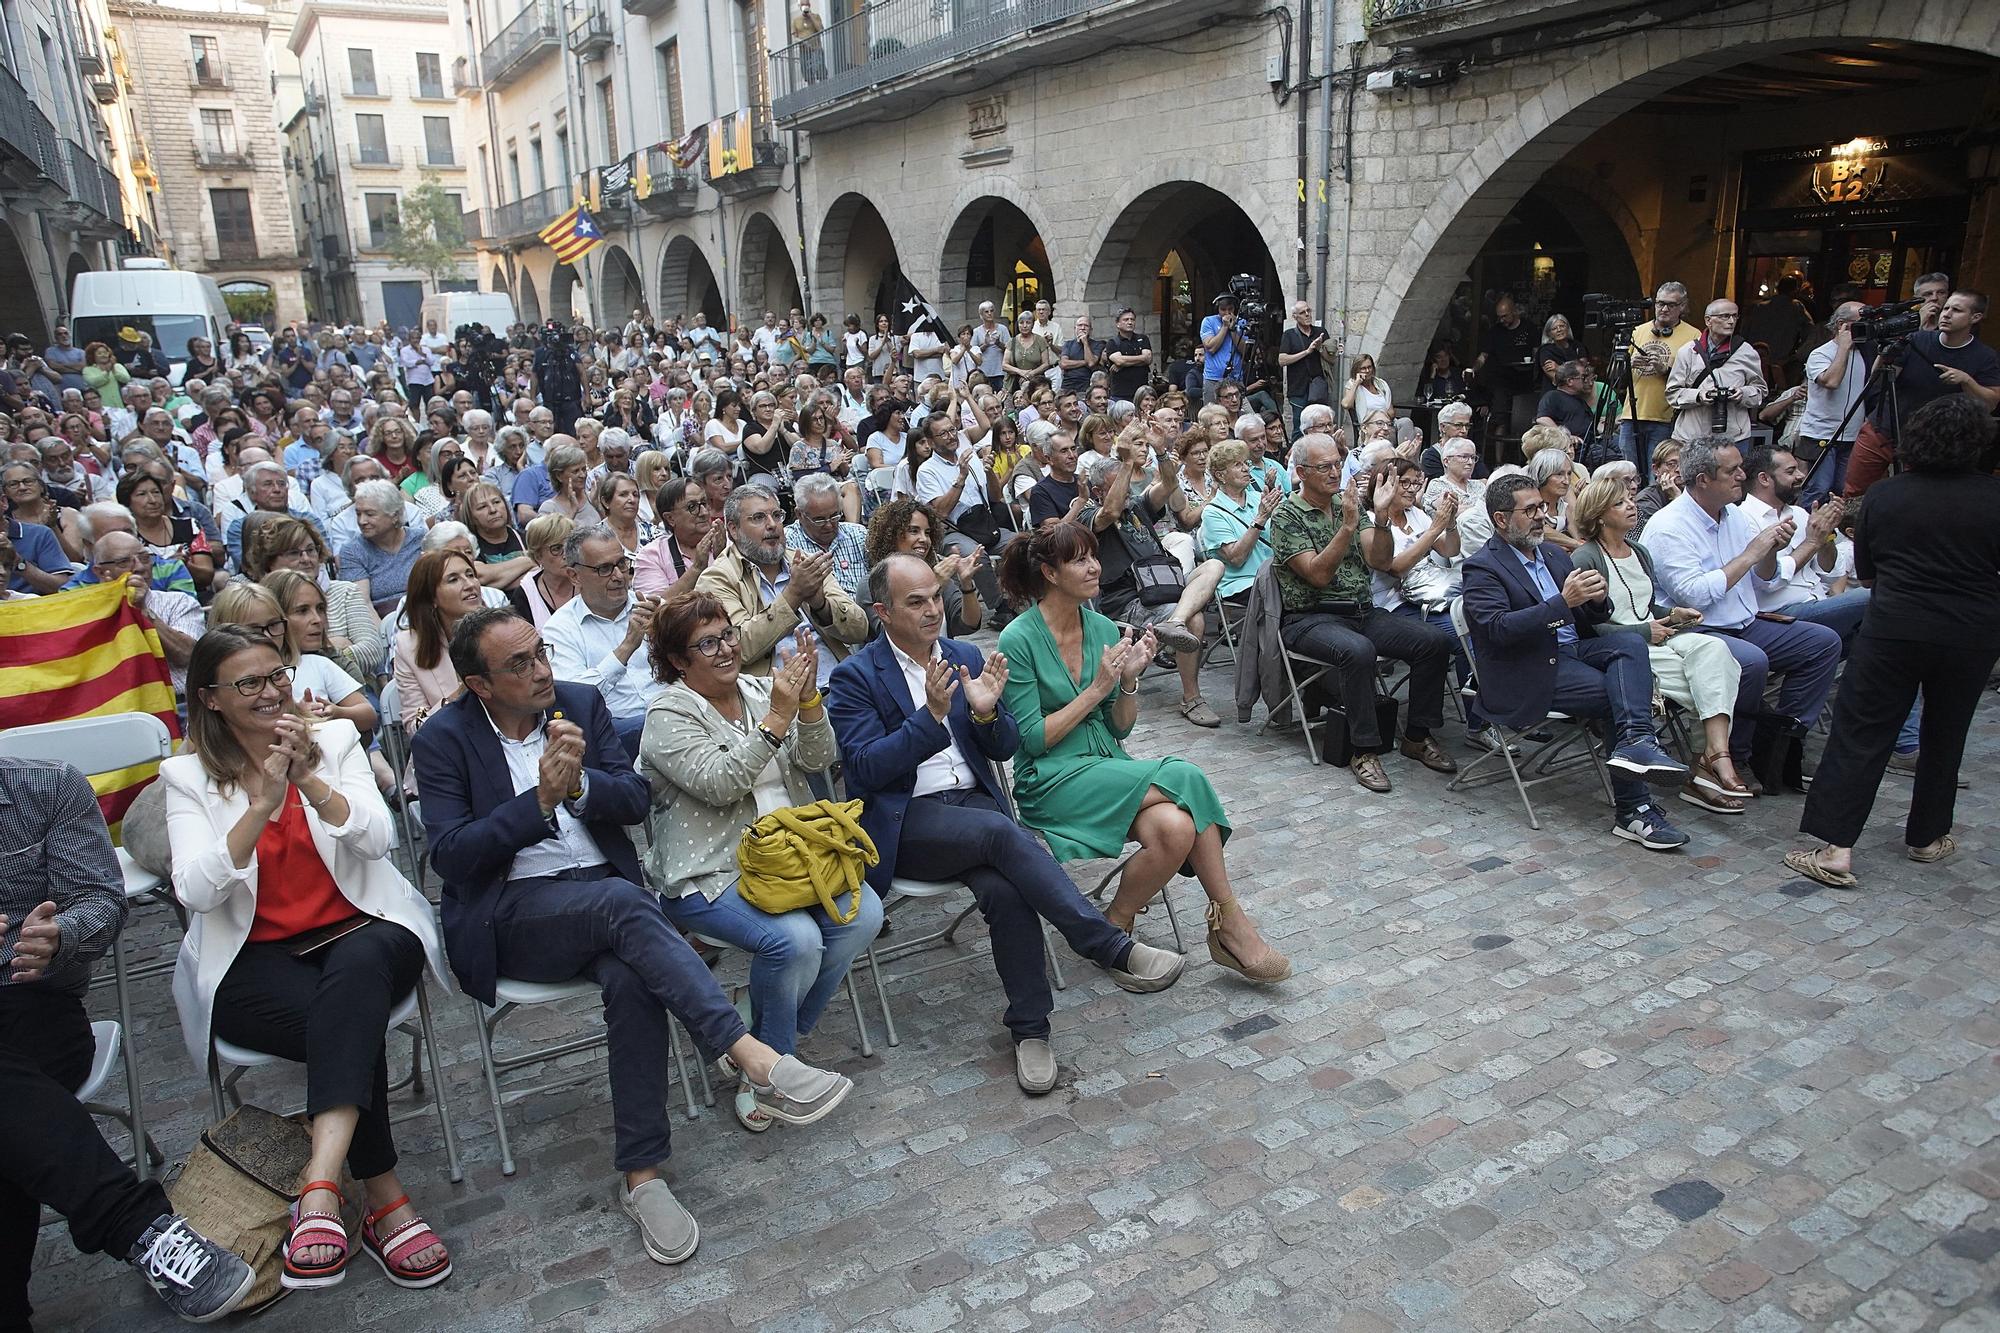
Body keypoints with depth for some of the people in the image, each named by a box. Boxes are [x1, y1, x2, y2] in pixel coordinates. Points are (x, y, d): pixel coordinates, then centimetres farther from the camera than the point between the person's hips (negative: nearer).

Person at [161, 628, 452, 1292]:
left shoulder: (335, 738, 8)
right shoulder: (188, 776, 6)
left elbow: (376, 838, -5)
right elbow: (196, 892, -9)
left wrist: (309, 781, -18)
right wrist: (263, 802, -21)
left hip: (363, 931, 1)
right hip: (254, 958, 0)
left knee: (356, 970, -36)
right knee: (354, 1020, -32)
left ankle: (320, 1189, -45)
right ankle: (385, 1201, -22)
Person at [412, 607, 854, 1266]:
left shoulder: (580, 703, 8)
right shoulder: (444, 739, -1)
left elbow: (636, 800, 4)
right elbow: (450, 855, -10)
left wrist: (578, 785, -17)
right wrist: (541, 799, -21)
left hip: (603, 895, 3)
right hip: (511, 912, -3)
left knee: (632, 980, -31)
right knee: (623, 902, -35)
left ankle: (641, 1175, -19)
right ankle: (757, 1061, -42)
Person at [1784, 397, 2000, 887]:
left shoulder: (1884, 494, -1)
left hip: (1895, 630, -1)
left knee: (1859, 735, -1)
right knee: (1944, 736, 18)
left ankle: (1836, 848, -9)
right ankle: (1927, 837, 31)